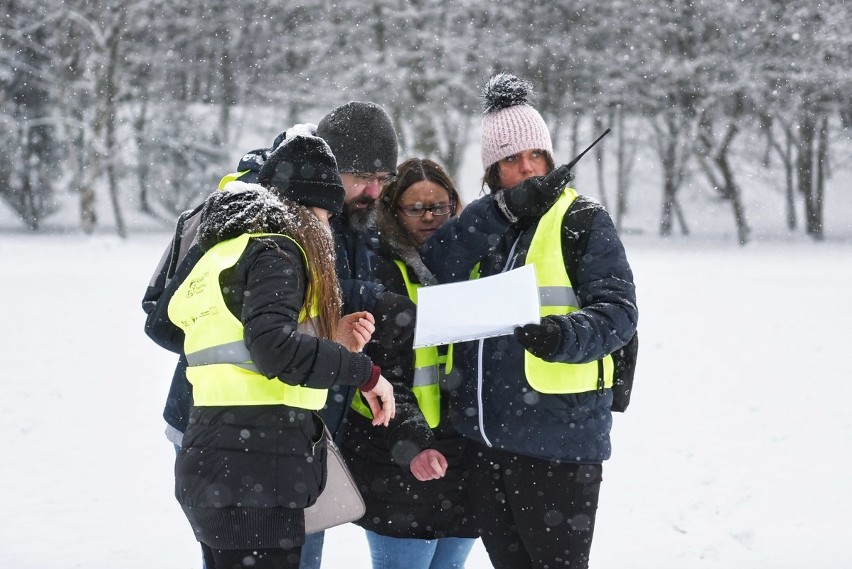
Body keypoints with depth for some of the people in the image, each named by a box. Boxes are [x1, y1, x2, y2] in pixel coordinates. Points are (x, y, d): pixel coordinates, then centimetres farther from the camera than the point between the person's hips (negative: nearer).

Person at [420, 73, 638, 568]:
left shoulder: (584, 219, -2)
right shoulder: (481, 223, 14)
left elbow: (618, 309, -10)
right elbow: (435, 269, -6)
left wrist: (566, 336, -30)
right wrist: (504, 209, -15)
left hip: (559, 436, -6)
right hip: (484, 434, 6)